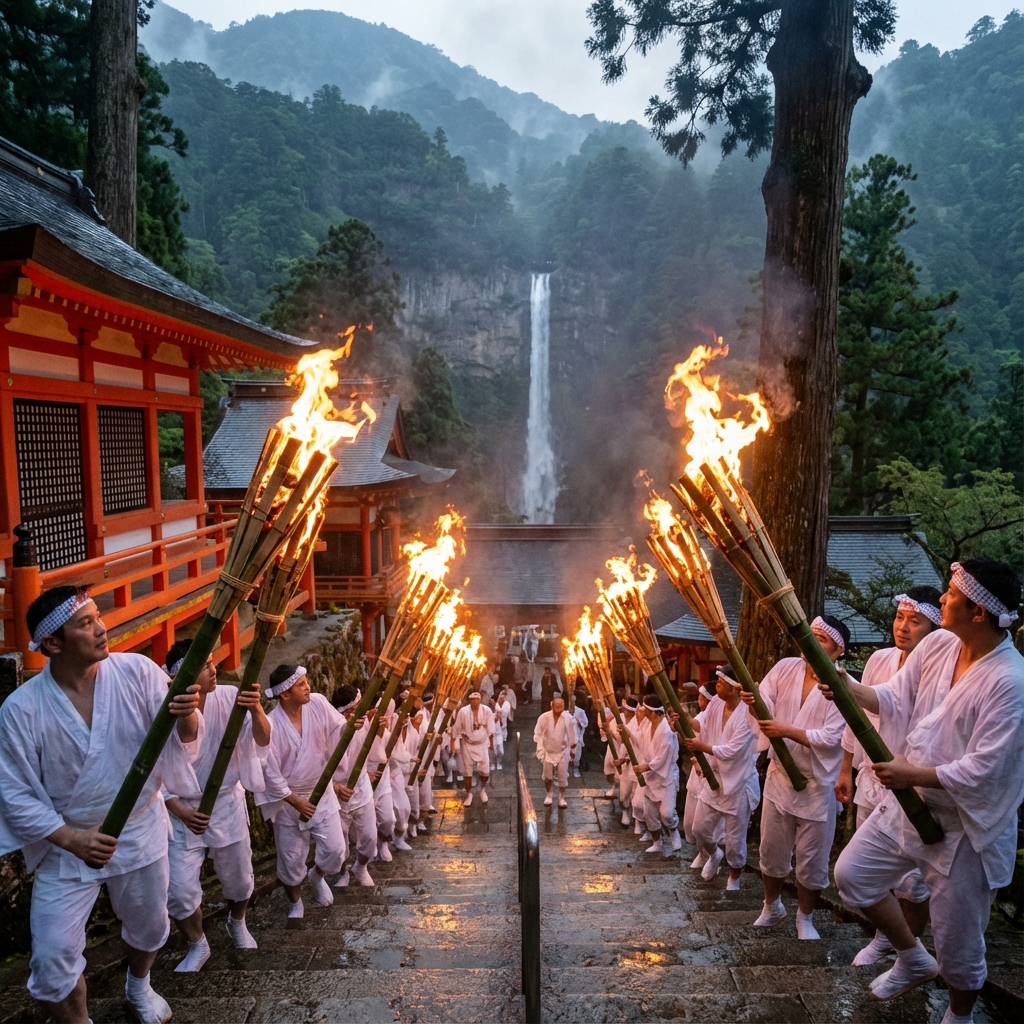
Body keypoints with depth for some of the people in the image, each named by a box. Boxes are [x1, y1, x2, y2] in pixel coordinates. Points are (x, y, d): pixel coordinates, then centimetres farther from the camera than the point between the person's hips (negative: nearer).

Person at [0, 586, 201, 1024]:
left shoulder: (137, 672, -17)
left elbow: (183, 746, -18)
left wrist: (187, 717, -41)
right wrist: (71, 839, -23)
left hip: (141, 832, 2)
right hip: (68, 845, -2)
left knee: (149, 927, 23)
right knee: (53, 962, 1)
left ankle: (138, 987, 57)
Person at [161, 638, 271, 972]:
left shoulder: (229, 698, -17)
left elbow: (262, 740, -25)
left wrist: (256, 710, -45)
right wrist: (180, 811, -17)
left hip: (227, 803, 2)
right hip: (182, 810, -2)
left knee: (239, 878, 17)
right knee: (179, 891, -2)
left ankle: (237, 923, 50)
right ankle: (197, 945, 29)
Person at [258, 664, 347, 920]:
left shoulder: (318, 703, -14)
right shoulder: (270, 725, -25)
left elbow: (336, 735, -4)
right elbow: (271, 772, -18)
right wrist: (295, 801, -16)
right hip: (288, 800, -3)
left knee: (336, 849, 5)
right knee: (292, 859, 13)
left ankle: (316, 876, 40)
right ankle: (295, 902, 41)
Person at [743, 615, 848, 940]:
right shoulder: (785, 668, -4)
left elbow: (831, 738, -21)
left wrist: (787, 731, -26)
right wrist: (753, 703, -29)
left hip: (817, 783, -3)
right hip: (779, 775, 4)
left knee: (811, 859, 11)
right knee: (771, 850, 17)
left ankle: (805, 917, 35)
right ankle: (772, 906, 41)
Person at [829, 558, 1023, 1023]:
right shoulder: (937, 644, -6)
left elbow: (982, 769, -26)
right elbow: (896, 700, 1)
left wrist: (913, 775, -21)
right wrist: (847, 688, -14)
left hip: (965, 827, -6)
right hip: (910, 802, 7)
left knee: (958, 940, 11)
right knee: (852, 872, 12)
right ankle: (914, 959, 35)